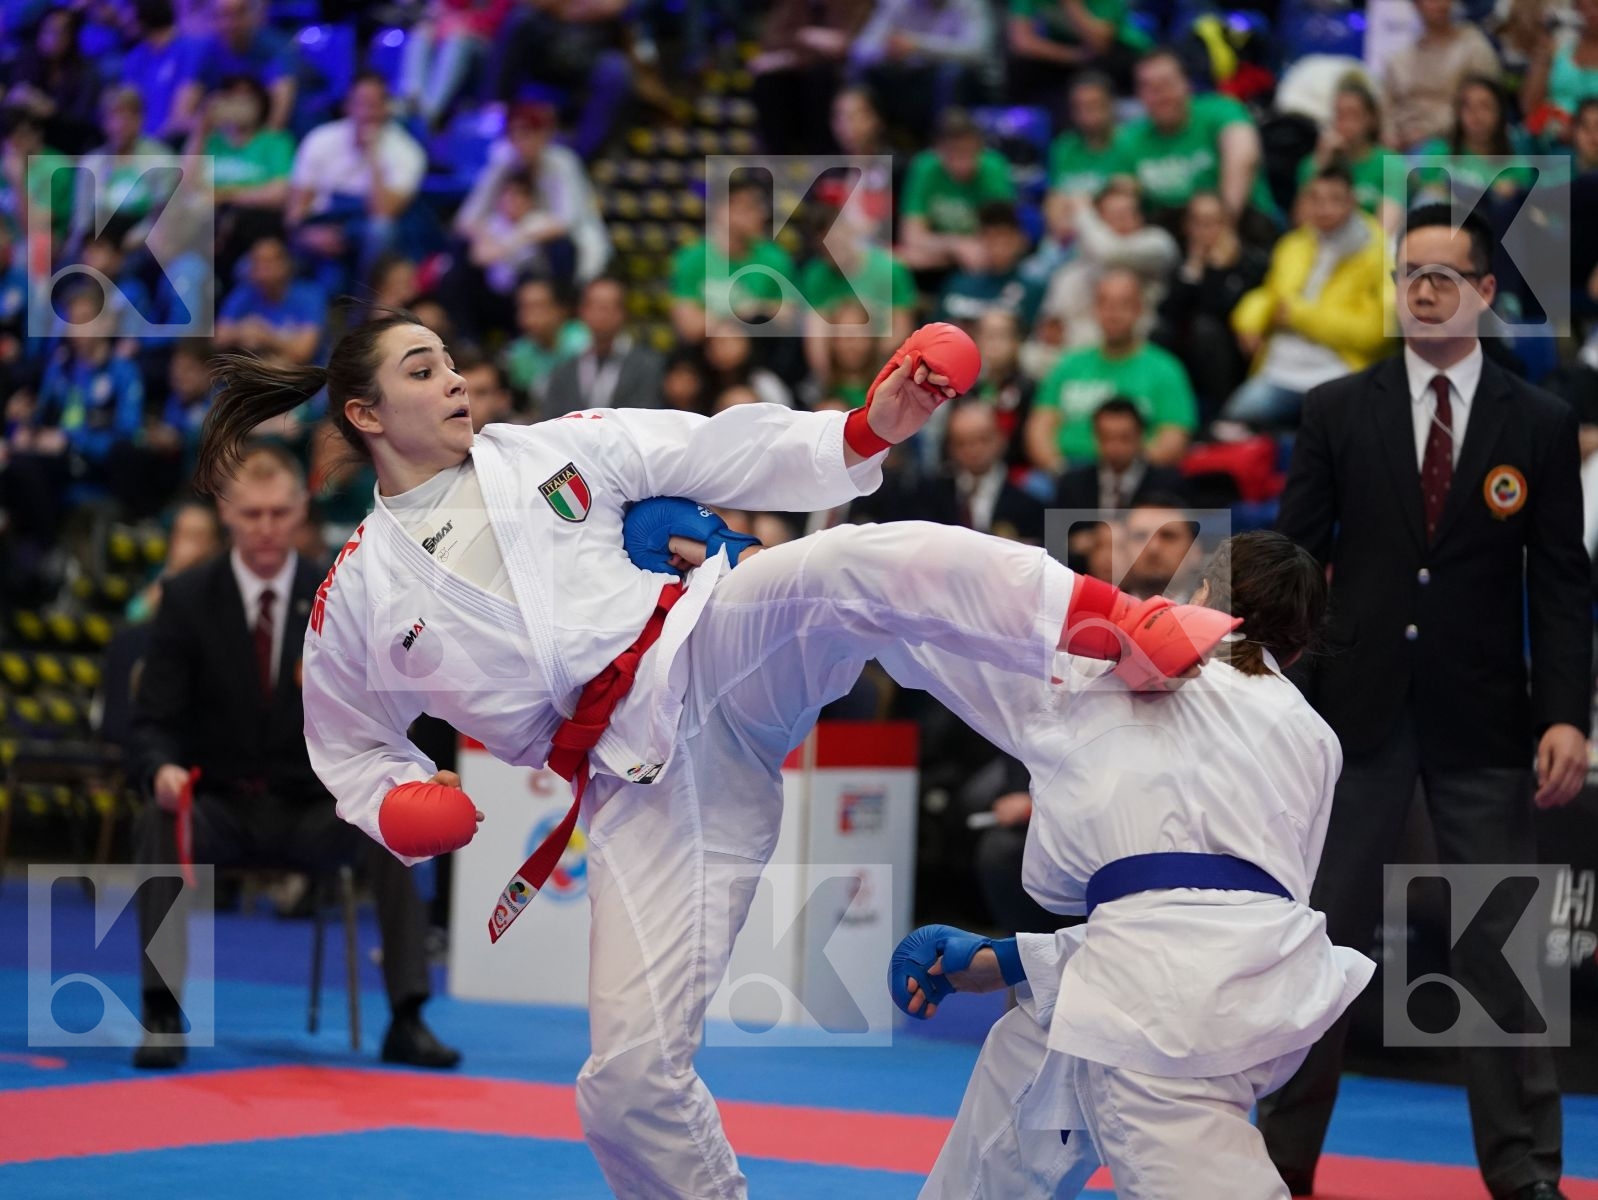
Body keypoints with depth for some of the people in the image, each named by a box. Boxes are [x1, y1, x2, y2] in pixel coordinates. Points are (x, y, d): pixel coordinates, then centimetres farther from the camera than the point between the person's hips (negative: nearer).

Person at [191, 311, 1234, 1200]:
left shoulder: (551, 450, 9)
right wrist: (400, 808, -3)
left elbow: (723, 453, 5)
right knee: (630, 1074, -10)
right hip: (635, 786, 0)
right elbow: (350, 751, 19)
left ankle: (1125, 630, -37)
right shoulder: (358, 596, 7)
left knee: (858, 565, -31)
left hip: (713, 658, 0)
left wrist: (867, 432, -9)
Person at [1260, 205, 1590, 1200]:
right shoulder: (1338, 411, 3)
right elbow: (1296, 560, 2)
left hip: (1483, 720, 0)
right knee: (1325, 934, 7)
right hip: (1359, 709, 1)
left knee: (1500, 945, 4)